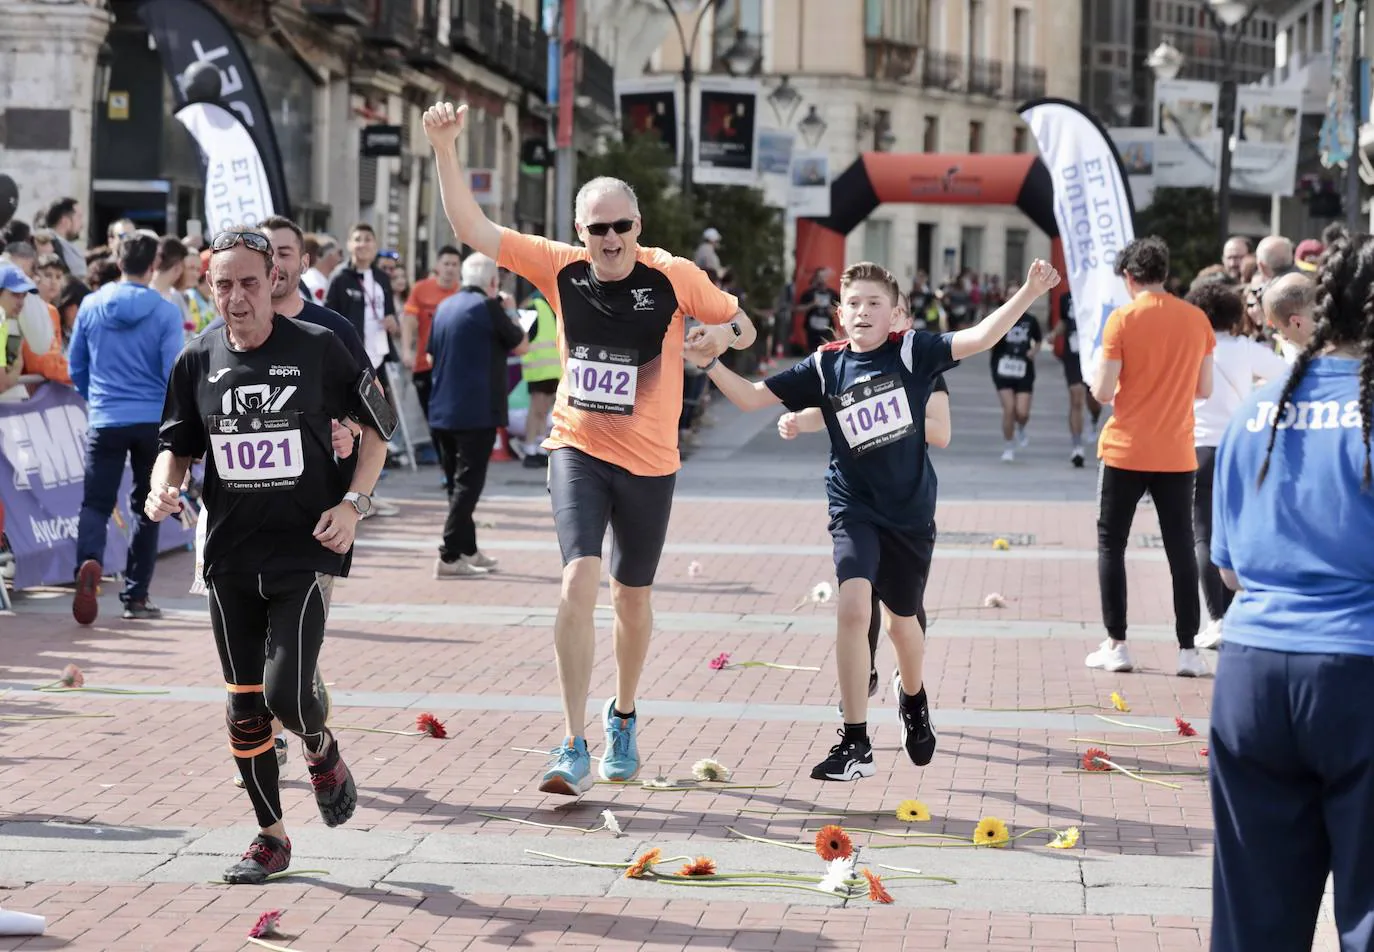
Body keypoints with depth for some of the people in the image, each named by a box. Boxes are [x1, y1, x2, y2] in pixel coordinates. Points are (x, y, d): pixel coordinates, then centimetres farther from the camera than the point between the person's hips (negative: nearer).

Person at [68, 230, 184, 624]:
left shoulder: (91, 306, 2)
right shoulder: (165, 312, -7)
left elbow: (75, 365, 11)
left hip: (105, 422, 1)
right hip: (153, 421, -1)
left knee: (95, 504, 3)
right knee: (146, 507, 12)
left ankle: (89, 562, -28)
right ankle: (136, 595, 14)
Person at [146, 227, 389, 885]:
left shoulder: (316, 348, -6)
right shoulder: (197, 361, 3)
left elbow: (377, 428, 4)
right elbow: (178, 445, 14)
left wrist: (352, 504, -8)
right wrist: (165, 486, -9)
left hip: (305, 551, -4)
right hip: (230, 558, 4)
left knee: (286, 691, -16)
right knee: (244, 706, 6)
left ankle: (324, 754, 19)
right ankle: (271, 837, 21)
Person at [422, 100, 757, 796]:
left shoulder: (673, 277, -9)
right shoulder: (561, 268, -6)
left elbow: (743, 327, 2)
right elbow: (471, 228, -6)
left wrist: (721, 333, -22)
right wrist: (445, 148, -16)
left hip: (649, 461, 1)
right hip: (577, 450, 0)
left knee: (632, 597, 14)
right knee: (580, 581, -18)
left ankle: (622, 718, 41)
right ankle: (574, 748, -17)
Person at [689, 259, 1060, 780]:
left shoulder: (911, 352, -7)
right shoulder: (825, 366, -2)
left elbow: (979, 338, -18)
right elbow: (753, 398, 0)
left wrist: (1029, 293, -30)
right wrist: (709, 364, -15)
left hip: (910, 509, 0)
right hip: (855, 508, 0)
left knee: (902, 620, 15)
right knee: (853, 608, -21)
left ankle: (911, 695, 51)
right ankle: (856, 745, -15)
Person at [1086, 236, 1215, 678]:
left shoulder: (1122, 319, -9)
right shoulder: (1197, 320, 2)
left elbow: (1102, 392, -11)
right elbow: (1203, 389, 7)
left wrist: (1098, 380, 10)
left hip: (1126, 453, -3)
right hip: (1177, 455, 3)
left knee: (1111, 545, 9)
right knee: (1181, 549, 7)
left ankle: (1116, 645, 7)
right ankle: (1188, 649, 4)